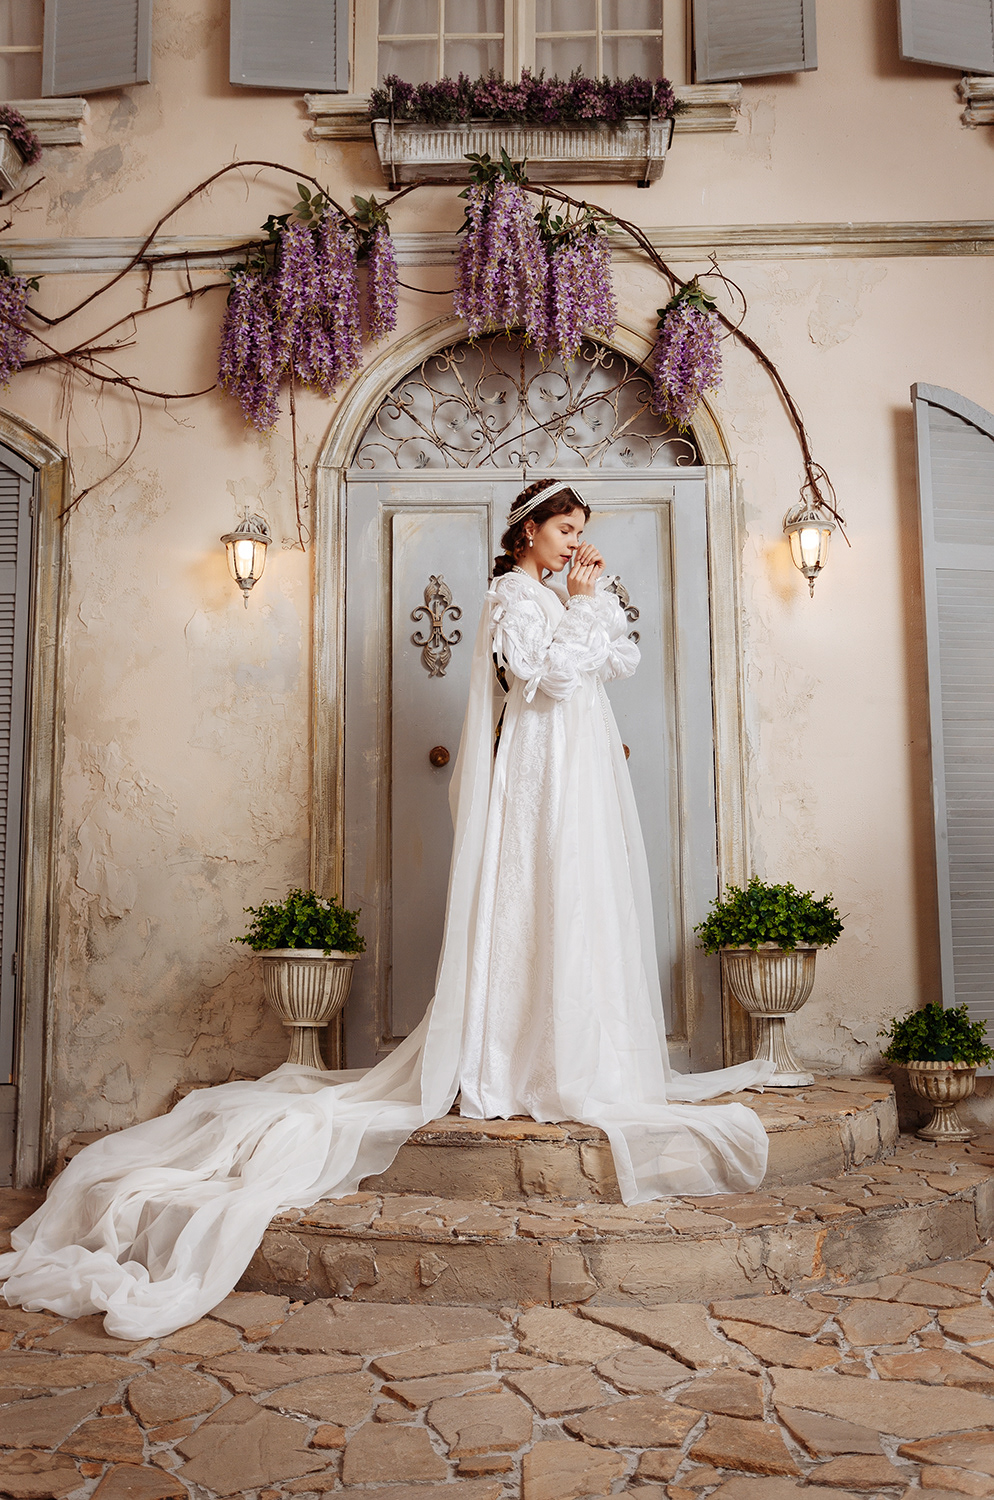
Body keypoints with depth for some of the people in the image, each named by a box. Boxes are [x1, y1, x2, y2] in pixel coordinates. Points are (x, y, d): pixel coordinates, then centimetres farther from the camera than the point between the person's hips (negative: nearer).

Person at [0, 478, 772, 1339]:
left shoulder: (563, 596, 22)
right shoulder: (516, 596, -6)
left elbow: (625, 661, 17)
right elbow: (553, 673, -19)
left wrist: (601, 593, 9)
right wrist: (580, 603, -8)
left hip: (585, 777, 9)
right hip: (543, 775, -9)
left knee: (585, 911, 8)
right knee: (542, 913, -10)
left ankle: (586, 1062, 14)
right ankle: (551, 1070, -5)